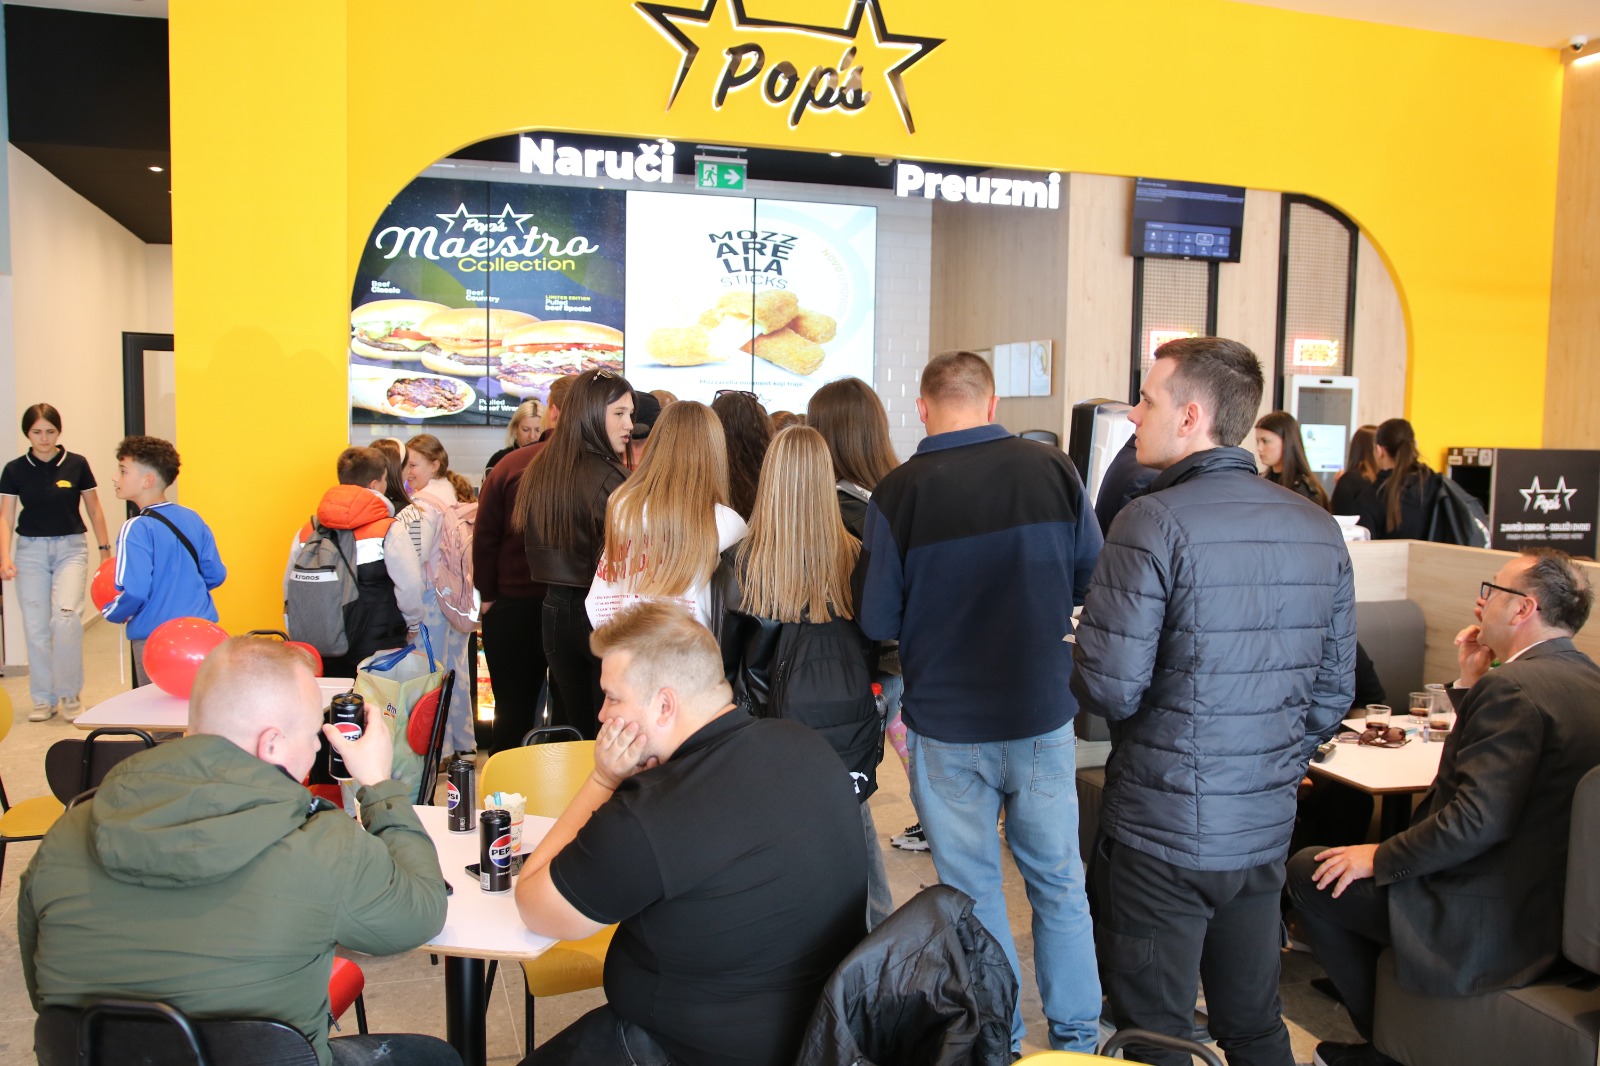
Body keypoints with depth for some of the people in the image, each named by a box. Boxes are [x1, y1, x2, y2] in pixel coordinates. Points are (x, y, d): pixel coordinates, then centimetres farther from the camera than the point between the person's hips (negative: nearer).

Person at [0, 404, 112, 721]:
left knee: (66, 616, -17)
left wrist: (105, 549, 5)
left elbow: (94, 509, 6)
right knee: (35, 626, 3)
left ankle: (70, 694, -1)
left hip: (70, 548, -1)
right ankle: (43, 698, 17)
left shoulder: (76, 464, -2)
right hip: (30, 549, 2)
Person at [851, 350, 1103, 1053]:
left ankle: (999, 1040, 29)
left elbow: (875, 621, -8)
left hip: (946, 725, -2)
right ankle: (1077, 1036, 33)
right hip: (1043, 713, 2)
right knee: (1059, 882, 18)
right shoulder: (1052, 469, -6)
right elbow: (1094, 582, 4)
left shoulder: (899, 491, -13)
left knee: (972, 890, 14)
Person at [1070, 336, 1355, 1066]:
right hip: (1266, 827, 7)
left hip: (1161, 831, -6)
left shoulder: (1155, 522, -18)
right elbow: (1334, 690, 9)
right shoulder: (1319, 528, 3)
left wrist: (1081, 669, 2)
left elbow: (1109, 688, -20)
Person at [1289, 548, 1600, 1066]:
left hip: (1488, 926, -10)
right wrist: (1471, 683, 8)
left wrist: (1378, 858, -17)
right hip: (1551, 904, 10)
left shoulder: (1514, 686, -24)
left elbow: (1478, 820, -28)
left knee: (1309, 873, -2)